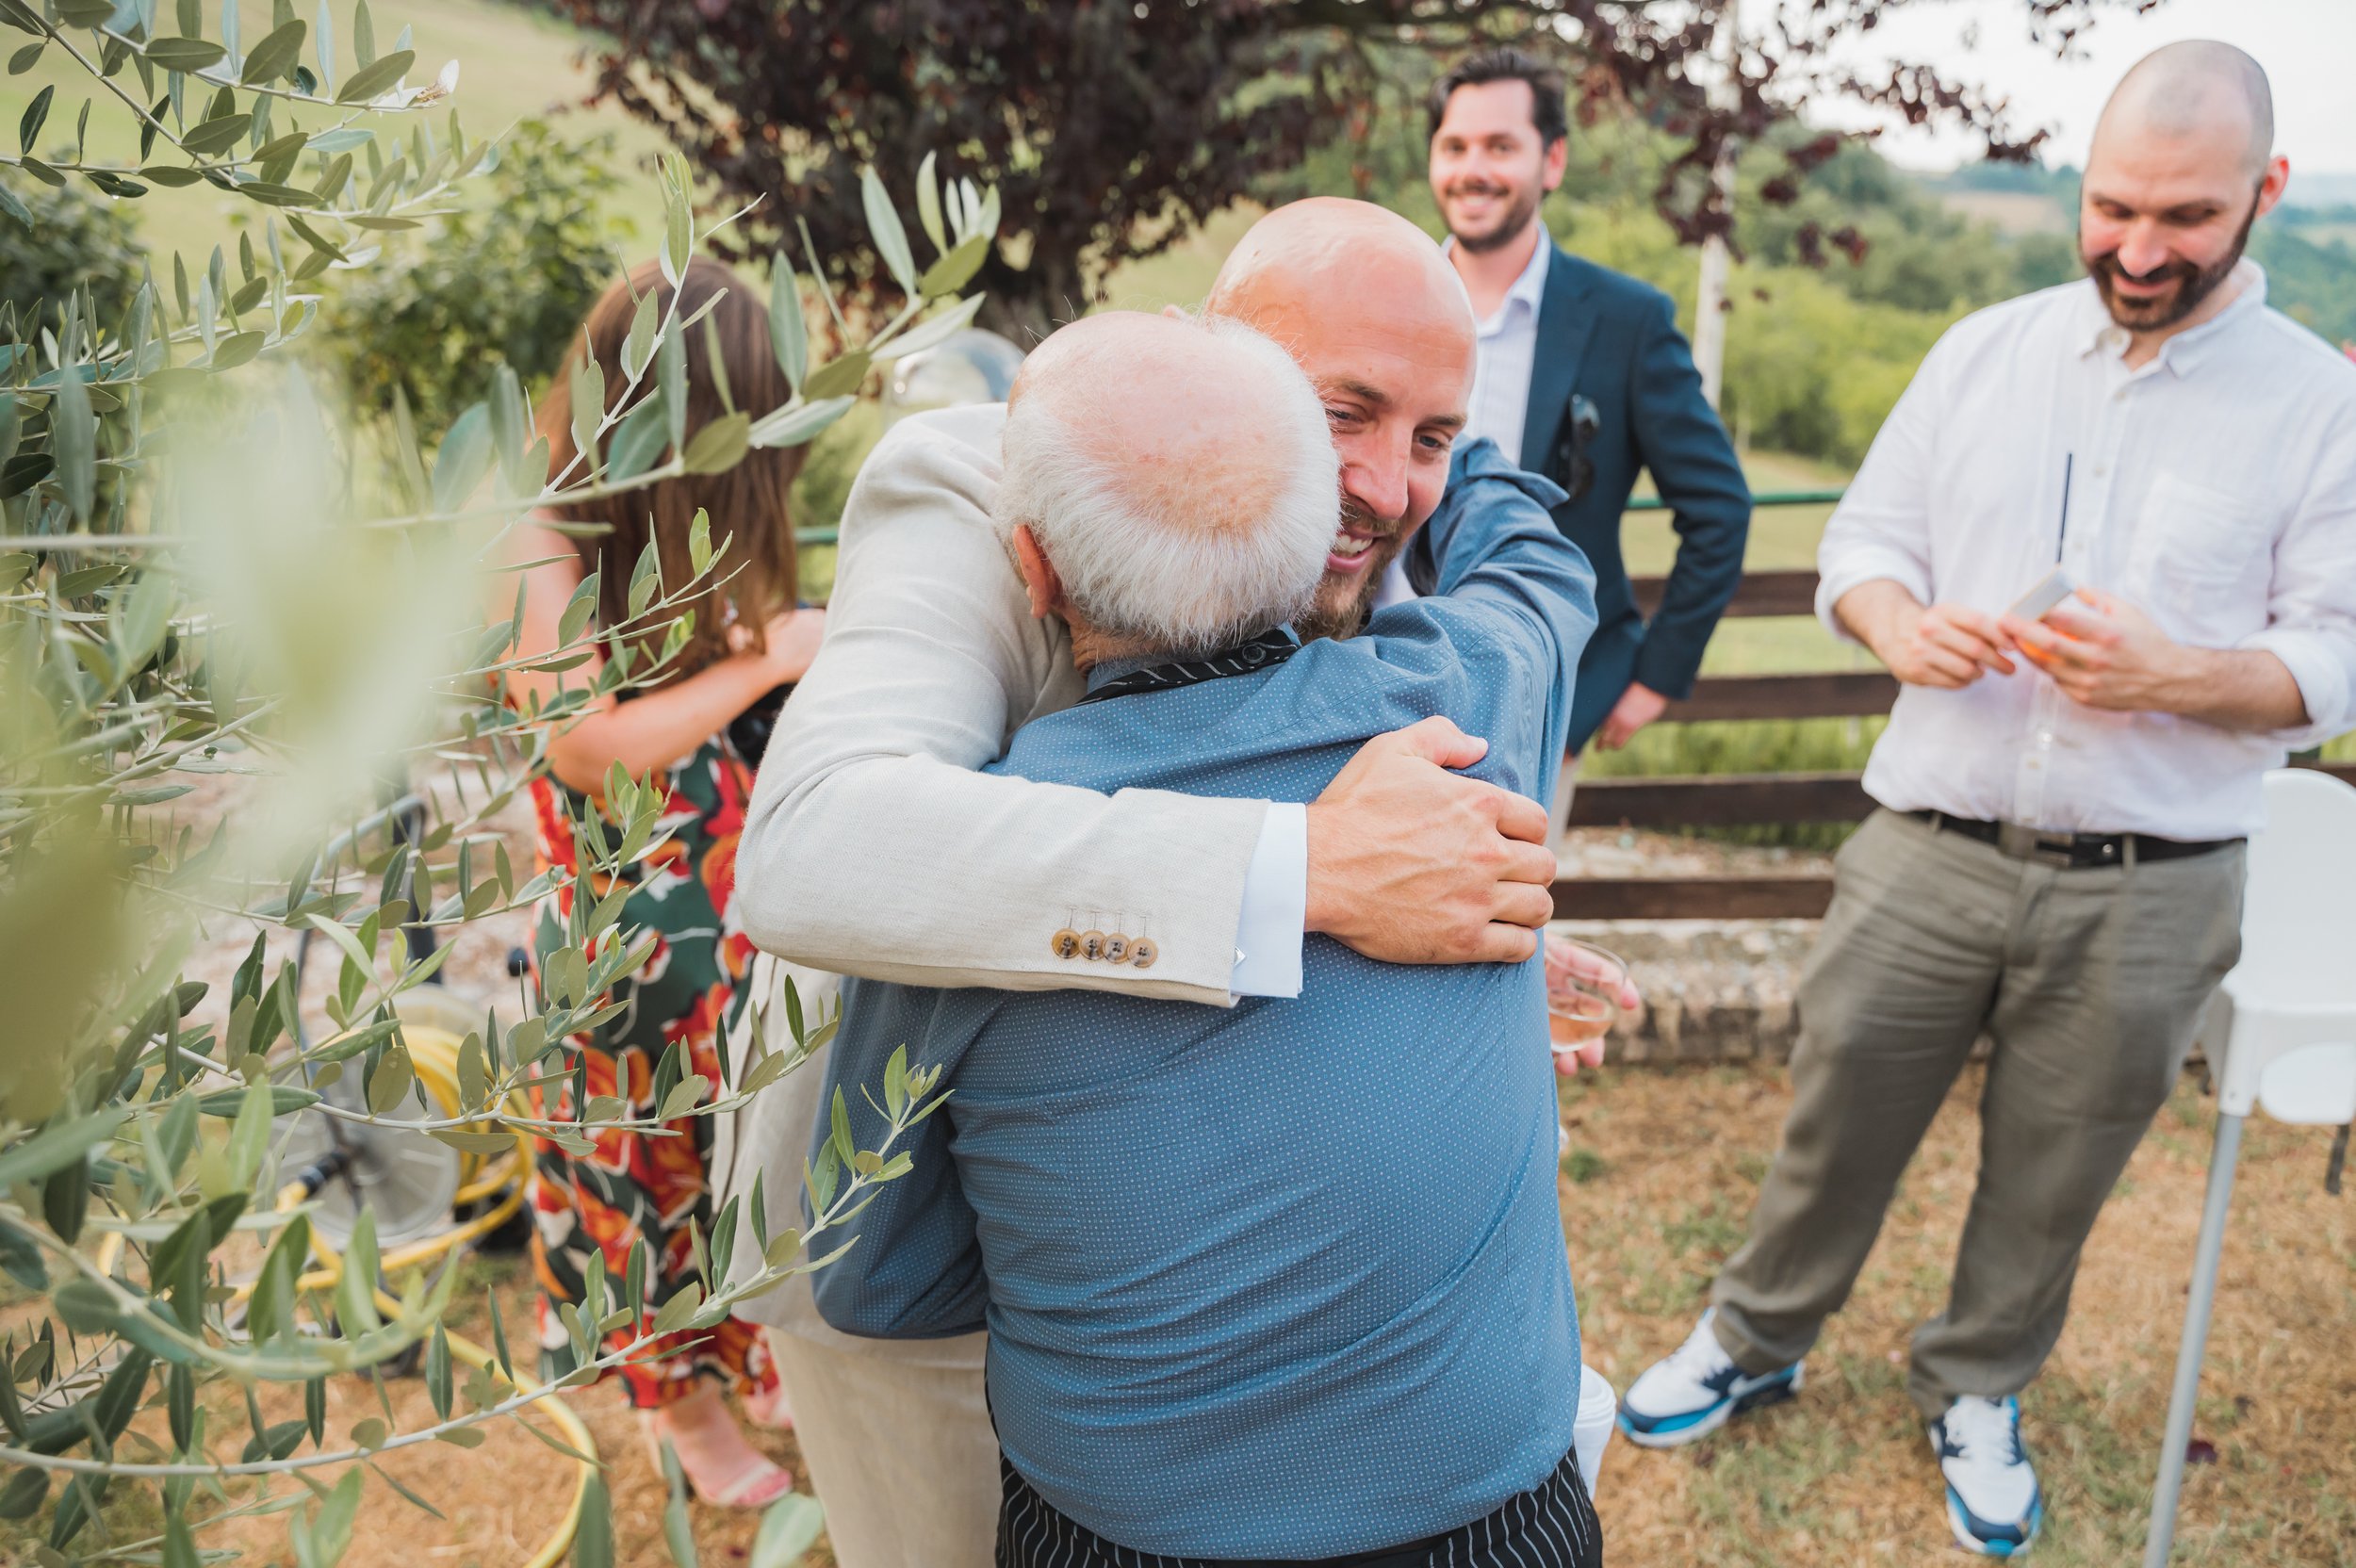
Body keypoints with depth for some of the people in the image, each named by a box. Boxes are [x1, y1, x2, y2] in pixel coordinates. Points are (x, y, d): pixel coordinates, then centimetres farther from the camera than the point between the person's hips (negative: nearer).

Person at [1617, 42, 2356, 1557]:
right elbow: (1862, 536, 9)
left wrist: (2171, 673, -22)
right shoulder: (1988, 351, 5)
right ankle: (1756, 1338, 36)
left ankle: (1979, 1390, 40)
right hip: (1931, 849, 1)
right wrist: (1897, 622, -14)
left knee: (2051, 1178, 15)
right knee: (1837, 1118, 12)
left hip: (2147, 893, -1)